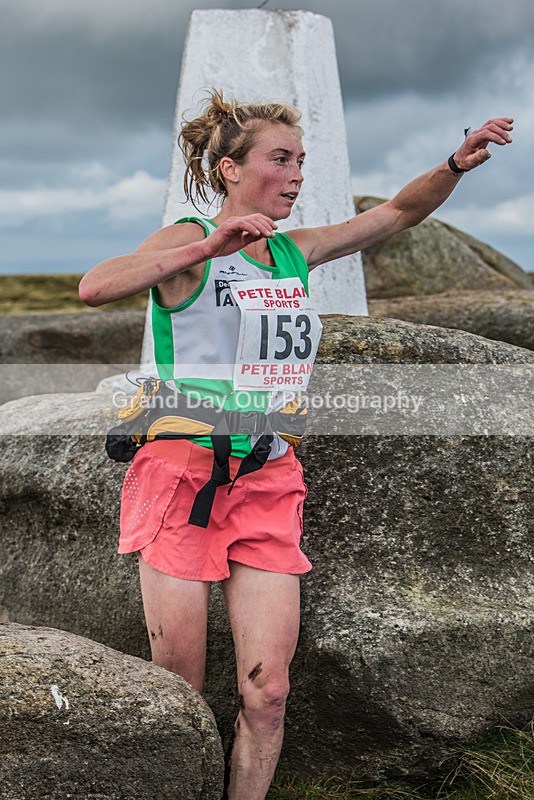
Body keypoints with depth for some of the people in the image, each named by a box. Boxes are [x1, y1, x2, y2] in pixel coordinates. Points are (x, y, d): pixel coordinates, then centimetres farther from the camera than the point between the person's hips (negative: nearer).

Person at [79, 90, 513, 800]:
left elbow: (399, 213, 17)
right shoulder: (191, 242, -4)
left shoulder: (296, 251, 13)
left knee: (267, 693, -1)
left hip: (267, 482, 5)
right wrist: (208, 247, -27)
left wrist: (456, 166, -1)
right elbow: (94, 288, -21)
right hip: (182, 471, -5)